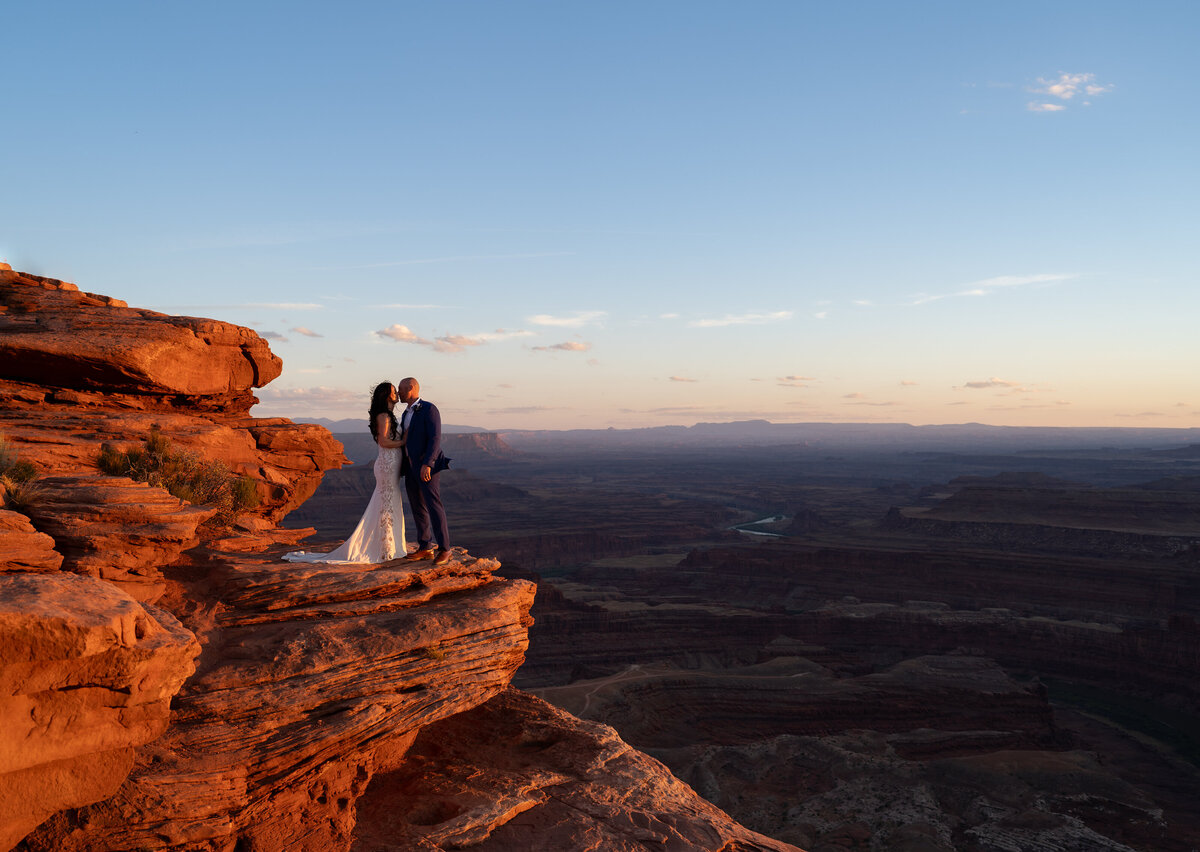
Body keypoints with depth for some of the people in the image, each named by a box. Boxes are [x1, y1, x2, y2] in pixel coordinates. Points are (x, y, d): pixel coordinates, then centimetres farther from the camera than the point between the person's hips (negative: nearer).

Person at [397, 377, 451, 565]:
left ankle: (444, 550, -9)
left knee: (433, 506, -12)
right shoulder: (406, 414, 18)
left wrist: (426, 464, -25)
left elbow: (435, 438, -18)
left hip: (426, 466, -9)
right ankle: (425, 548, 15)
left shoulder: (429, 409, -10)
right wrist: (402, 467, 17)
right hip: (410, 466, 9)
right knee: (418, 508, 9)